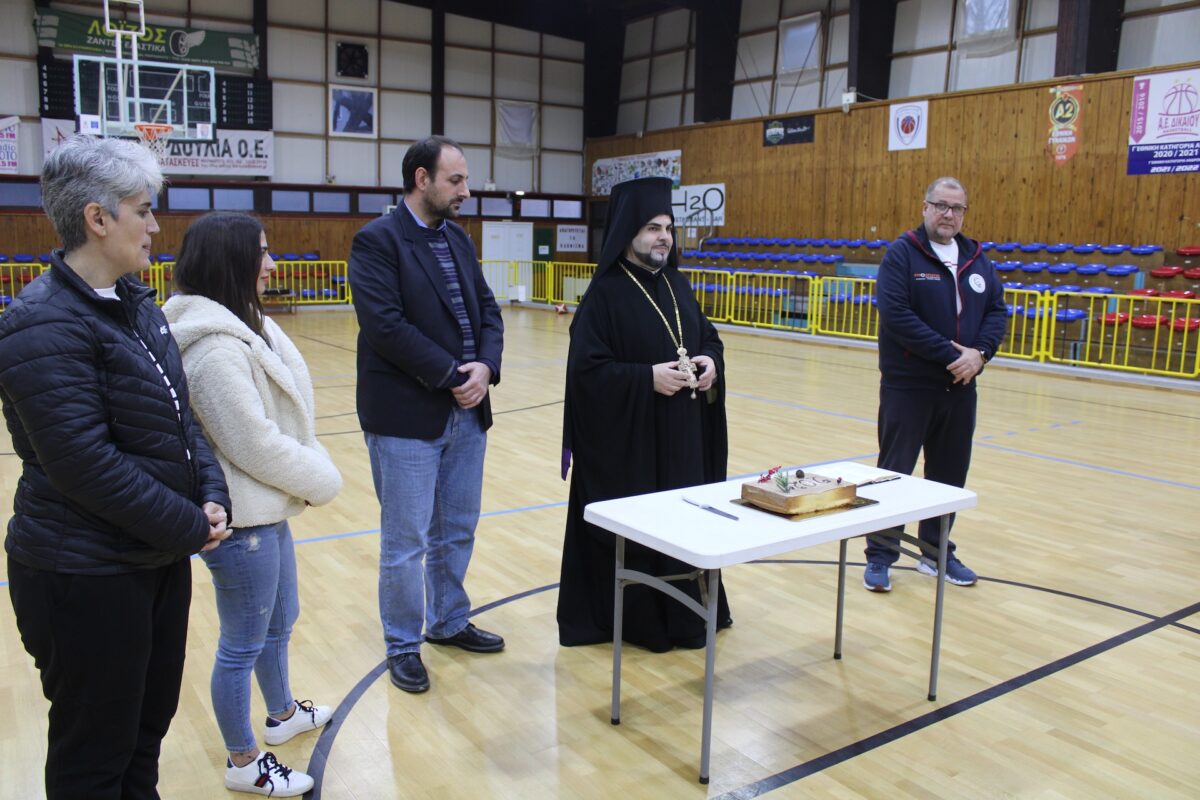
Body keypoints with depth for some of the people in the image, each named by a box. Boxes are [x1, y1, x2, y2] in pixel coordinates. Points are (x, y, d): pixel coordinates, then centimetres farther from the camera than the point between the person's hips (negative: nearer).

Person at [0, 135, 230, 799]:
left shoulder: (135, 305, 8)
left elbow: (182, 416, 10)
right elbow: (85, 465, -25)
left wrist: (211, 495, -4)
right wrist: (190, 527, -17)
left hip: (160, 558, 8)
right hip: (86, 577, -8)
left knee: (148, 727, 21)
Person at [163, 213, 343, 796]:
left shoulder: (244, 326, 6)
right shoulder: (215, 349, -25)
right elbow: (255, 445, -23)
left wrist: (310, 472, 0)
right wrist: (321, 480, -10)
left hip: (267, 510, 10)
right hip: (242, 522, -10)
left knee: (278, 622, 26)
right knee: (243, 646, 8)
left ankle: (283, 715, 48)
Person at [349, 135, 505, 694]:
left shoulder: (458, 238, 12)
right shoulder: (376, 241, -10)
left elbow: (486, 310, 9)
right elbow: (386, 325, -20)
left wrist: (485, 367, -10)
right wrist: (452, 375, -18)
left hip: (466, 413, 7)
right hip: (406, 416, -7)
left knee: (456, 532, 18)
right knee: (406, 543, 6)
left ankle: (449, 622, 37)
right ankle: (403, 645, 23)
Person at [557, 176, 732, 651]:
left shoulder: (677, 285, 10)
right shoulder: (605, 293, -12)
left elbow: (709, 336, 17)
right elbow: (586, 368, -17)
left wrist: (710, 361, -5)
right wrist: (648, 377, -22)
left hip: (683, 435, 7)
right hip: (628, 438, -7)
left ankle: (683, 610, 29)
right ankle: (632, 618, 20)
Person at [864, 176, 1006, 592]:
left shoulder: (977, 259, 10)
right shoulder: (902, 253, -8)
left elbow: (996, 311, 8)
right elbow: (895, 313, -19)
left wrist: (980, 352, -12)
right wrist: (949, 353, -21)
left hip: (960, 387, 6)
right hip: (908, 386, -5)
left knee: (949, 473, 13)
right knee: (894, 472, 1)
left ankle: (936, 553, 28)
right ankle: (880, 556, 13)